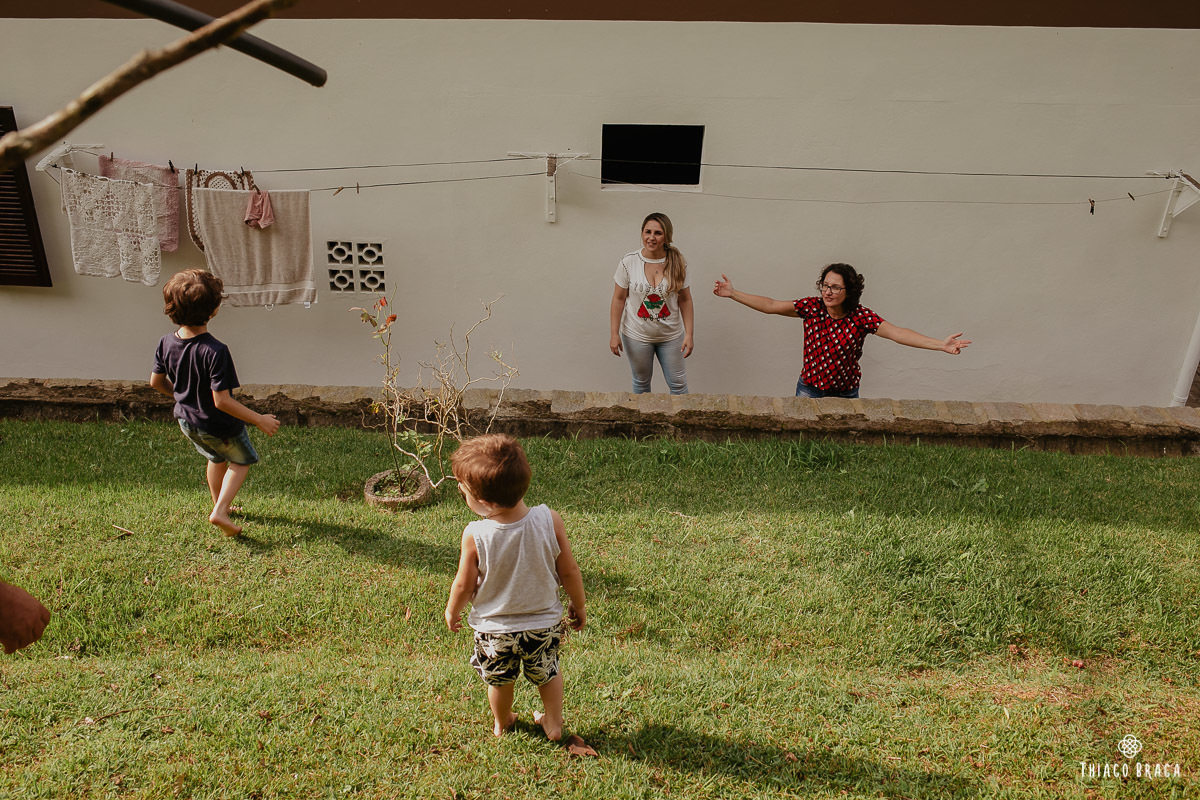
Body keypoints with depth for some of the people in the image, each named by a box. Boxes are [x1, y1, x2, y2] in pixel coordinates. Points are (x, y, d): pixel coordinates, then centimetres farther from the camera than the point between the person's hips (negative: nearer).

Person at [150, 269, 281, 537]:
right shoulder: (215, 351, -34)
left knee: (216, 459, 32)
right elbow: (222, 400, -32)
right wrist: (259, 420, -25)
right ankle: (220, 511, 8)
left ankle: (220, 505, 48)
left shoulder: (166, 343, -11)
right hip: (219, 425, -7)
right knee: (241, 461, 21)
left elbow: (156, 381, 4)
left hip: (186, 421, 7)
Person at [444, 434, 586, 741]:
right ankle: (553, 724, 47)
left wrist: (452, 611, 8)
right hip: (544, 623, 1)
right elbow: (569, 572, -13)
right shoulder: (550, 521, -24)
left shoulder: (475, 536, -28)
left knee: (499, 680, 28)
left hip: (493, 628, 0)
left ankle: (501, 724, 52)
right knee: (548, 673, 28)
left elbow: (464, 585, -14)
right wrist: (578, 606, 6)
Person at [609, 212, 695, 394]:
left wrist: (689, 334, -7)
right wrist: (614, 334, -9)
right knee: (641, 384, 16)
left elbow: (685, 299, -3)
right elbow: (619, 299, -6)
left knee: (678, 384, 8)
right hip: (637, 336, 0)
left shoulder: (678, 263, -9)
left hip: (671, 336, 0)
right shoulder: (629, 262, -11)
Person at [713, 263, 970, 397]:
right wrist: (732, 293, -8)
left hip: (845, 394, -1)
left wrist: (941, 344, -34)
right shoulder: (811, 307, -8)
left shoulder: (861, 317, -13)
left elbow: (895, 332, -23)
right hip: (809, 390, 1)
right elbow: (770, 306, -6)